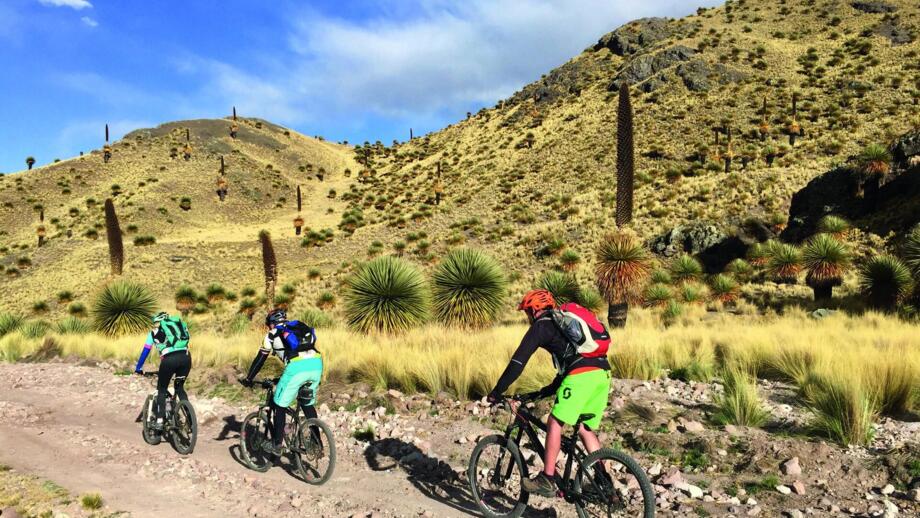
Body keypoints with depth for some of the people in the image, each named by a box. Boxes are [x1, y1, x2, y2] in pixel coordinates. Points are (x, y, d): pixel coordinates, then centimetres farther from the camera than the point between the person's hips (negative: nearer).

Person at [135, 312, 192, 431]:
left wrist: (138, 368, 38)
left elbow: (145, 351, 26)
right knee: (180, 388, 25)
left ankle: (159, 421, 14)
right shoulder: (177, 326, 29)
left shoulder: (154, 332, 21)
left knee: (162, 390, 18)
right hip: (186, 358, 3)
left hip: (170, 359, -3)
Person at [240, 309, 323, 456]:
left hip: (297, 367, -5)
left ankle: (276, 445, 20)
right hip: (317, 364, 5)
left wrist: (248, 379, 33)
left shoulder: (273, 334, 20)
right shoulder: (300, 327, 33)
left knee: (279, 406, 14)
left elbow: (260, 359, 21)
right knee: (308, 404, 24)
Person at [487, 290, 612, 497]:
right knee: (585, 429, 18)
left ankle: (546, 481, 1)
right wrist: (544, 392, 39)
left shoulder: (542, 325, 7)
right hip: (602, 374, 8)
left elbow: (518, 362, 2)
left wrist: (497, 391, 8)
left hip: (582, 375, -8)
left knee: (554, 423, 1)